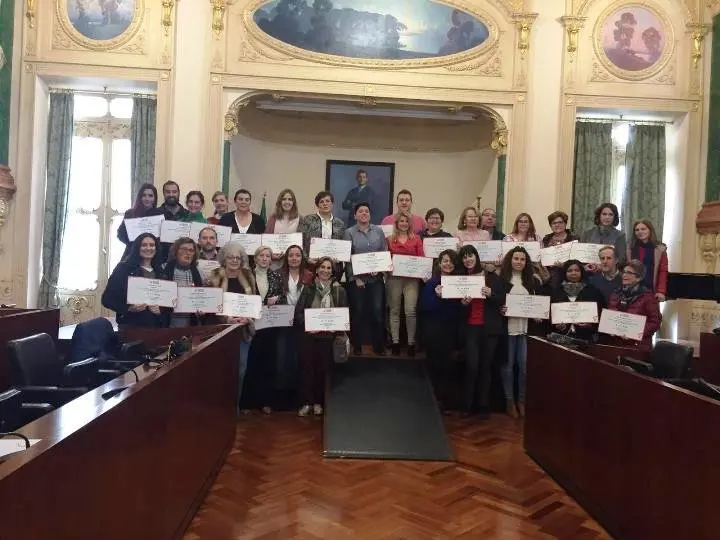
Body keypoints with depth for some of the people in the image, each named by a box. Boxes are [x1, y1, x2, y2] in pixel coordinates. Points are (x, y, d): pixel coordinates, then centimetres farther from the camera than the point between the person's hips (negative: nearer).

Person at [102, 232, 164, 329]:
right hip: (130, 326, -3)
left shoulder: (159, 272, 12)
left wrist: (162, 309, -5)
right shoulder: (124, 268, 1)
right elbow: (107, 299, -3)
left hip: (155, 326, 4)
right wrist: (128, 308, -17)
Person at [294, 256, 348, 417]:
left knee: (322, 368, 6)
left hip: (328, 336, 0)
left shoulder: (339, 290, 2)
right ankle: (307, 402, 12)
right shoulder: (308, 289, 3)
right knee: (306, 368, 1)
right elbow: (298, 311, 1)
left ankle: (318, 402, 20)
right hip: (309, 335, 0)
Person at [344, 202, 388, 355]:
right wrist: (355, 277, -9)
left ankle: (379, 345, 11)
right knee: (357, 311, 4)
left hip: (376, 277, 2)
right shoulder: (349, 233, 1)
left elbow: (385, 252, 9)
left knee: (377, 310, -1)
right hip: (356, 278, -2)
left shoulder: (378, 231, 8)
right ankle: (357, 346, 16)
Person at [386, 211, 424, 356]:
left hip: (411, 278, -1)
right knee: (394, 310, 6)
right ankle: (395, 342, 15)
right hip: (394, 278, 1)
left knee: (410, 311, -8)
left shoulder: (416, 238, 6)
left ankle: (411, 342, 4)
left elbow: (421, 258, 5)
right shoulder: (390, 239, 6)